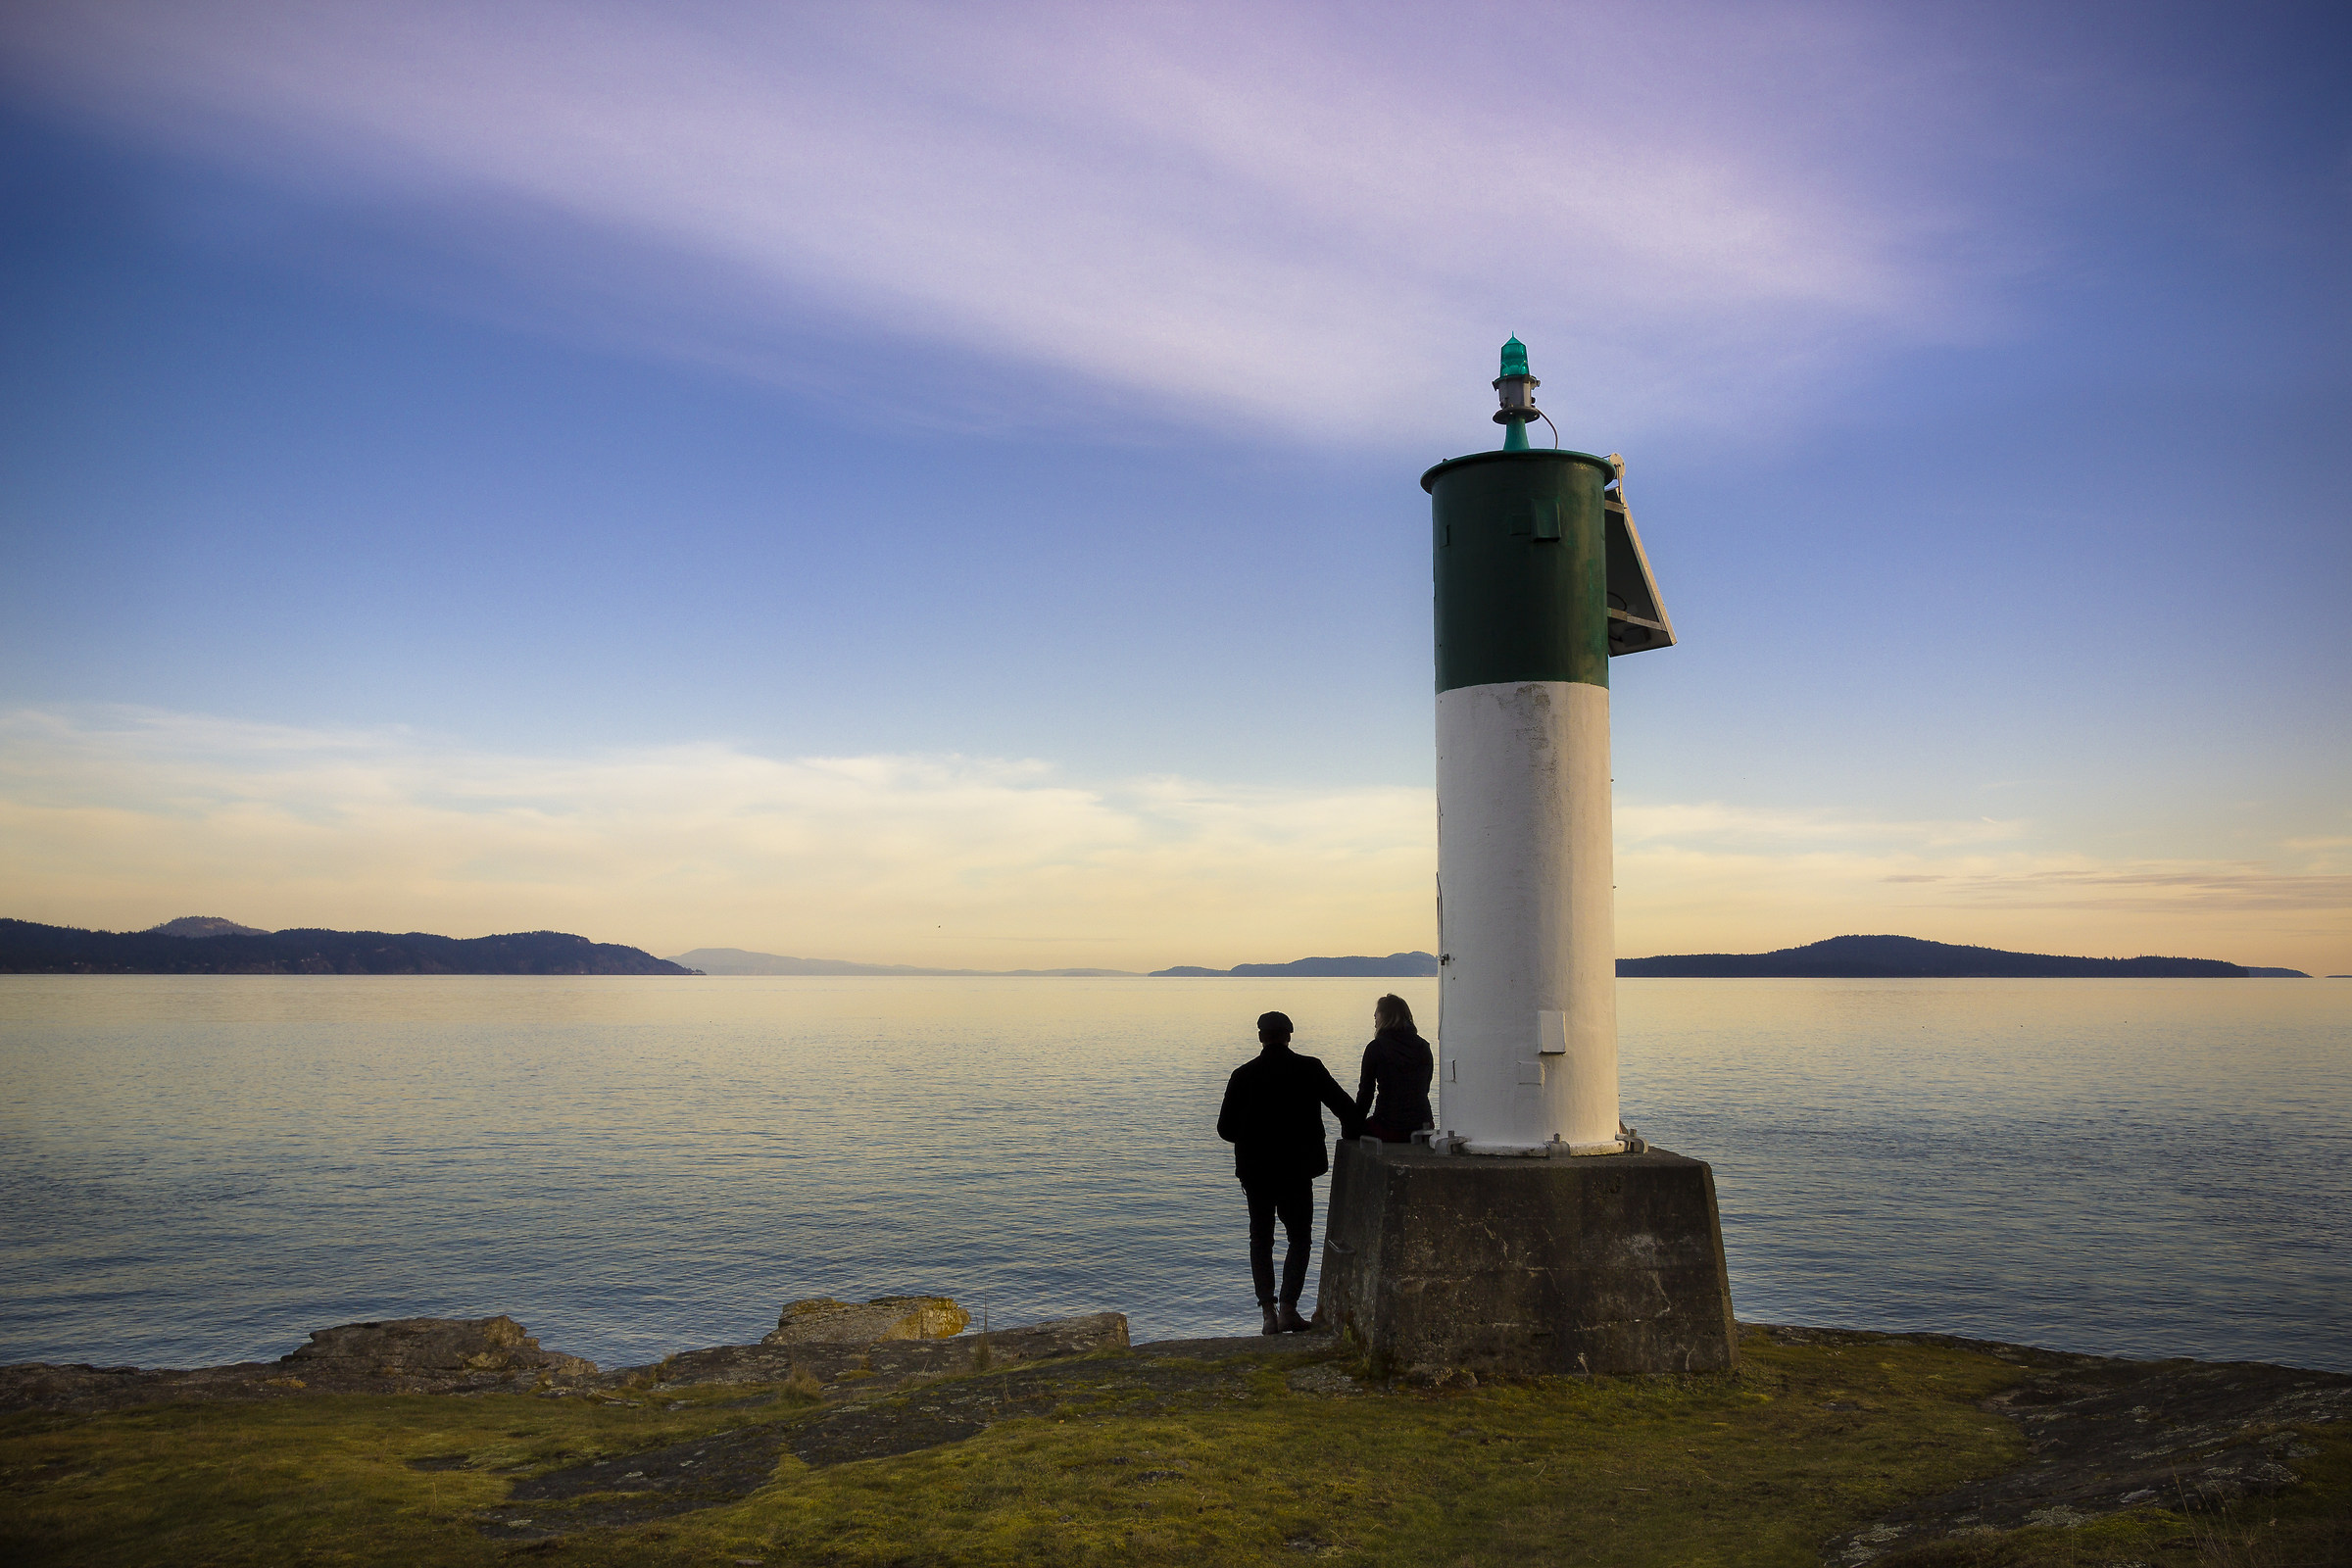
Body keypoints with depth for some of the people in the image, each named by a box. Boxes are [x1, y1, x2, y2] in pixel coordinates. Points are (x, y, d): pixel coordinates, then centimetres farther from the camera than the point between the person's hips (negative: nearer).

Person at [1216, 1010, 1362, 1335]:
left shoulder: (1243, 1075, -4)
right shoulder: (1310, 1069, -6)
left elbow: (1225, 1128, -2)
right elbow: (1347, 1110, -7)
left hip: (1255, 1171, 1)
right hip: (1297, 1171, -1)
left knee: (1261, 1239, 13)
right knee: (1299, 1238, 12)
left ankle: (1269, 1313, 7)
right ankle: (1288, 1309, 0)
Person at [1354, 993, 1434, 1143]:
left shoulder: (1376, 1047, -7)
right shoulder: (1423, 1047, 7)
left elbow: (1366, 1091, -5)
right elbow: (1425, 1089, 14)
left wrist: (1357, 1123, 7)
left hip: (1389, 1130, -5)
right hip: (1422, 1127, 5)